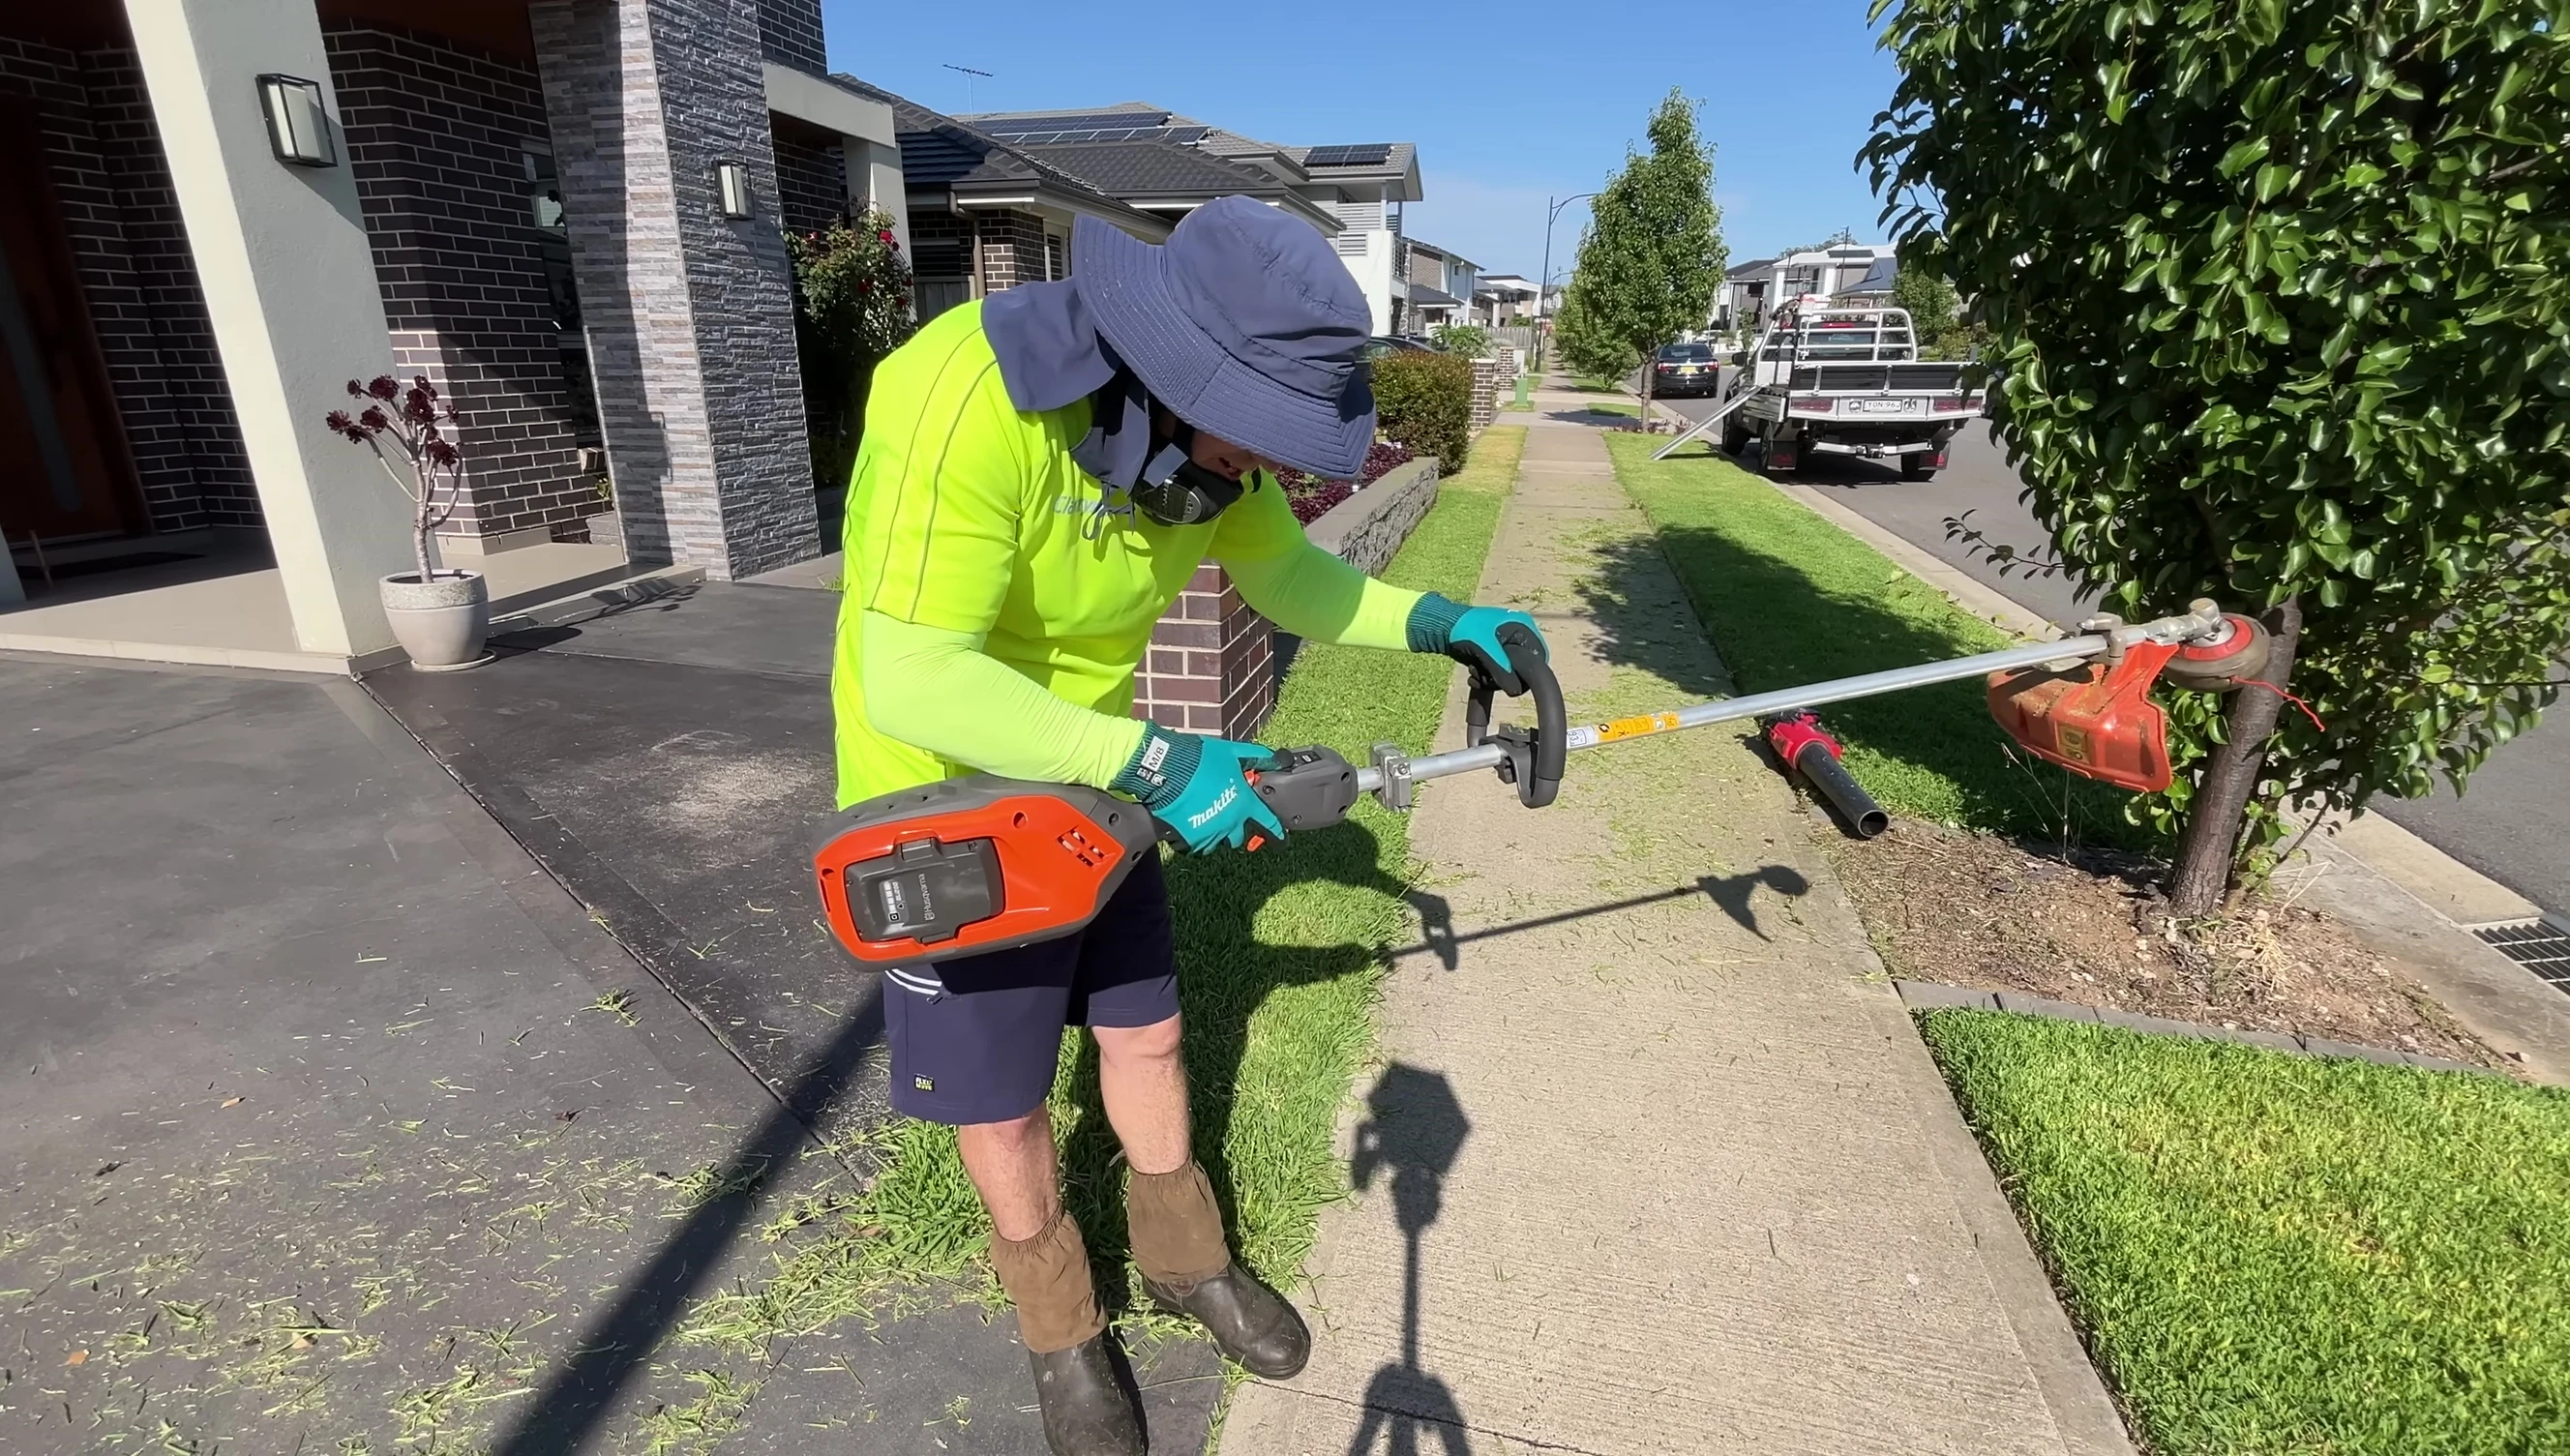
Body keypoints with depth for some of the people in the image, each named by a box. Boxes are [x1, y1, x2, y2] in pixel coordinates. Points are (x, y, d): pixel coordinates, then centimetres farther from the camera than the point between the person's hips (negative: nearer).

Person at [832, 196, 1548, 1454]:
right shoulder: (967, 400, -33)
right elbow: (910, 682, -35)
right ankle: (1058, 1329, 38)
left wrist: (1436, 623, -9)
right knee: (1002, 1104, 9)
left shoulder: (1207, 423, -10)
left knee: (1146, 1030, 18)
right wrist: (1151, 762, -35)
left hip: (1089, 777, 6)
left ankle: (1185, 1259, 45)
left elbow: (1285, 575, 4)